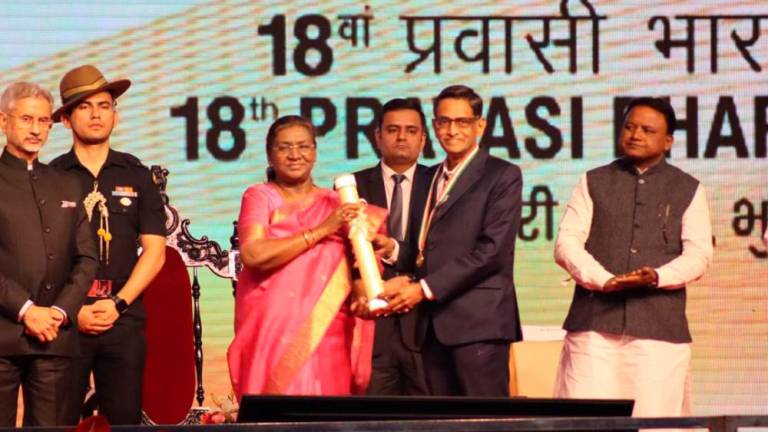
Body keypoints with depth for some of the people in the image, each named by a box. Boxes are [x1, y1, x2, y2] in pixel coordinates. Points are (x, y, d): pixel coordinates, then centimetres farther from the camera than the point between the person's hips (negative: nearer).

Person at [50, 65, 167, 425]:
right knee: (58, 422, -3)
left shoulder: (135, 176, 11)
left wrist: (119, 303, -5)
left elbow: (154, 250, 7)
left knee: (124, 419, 0)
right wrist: (71, 311, -9)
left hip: (123, 318, 2)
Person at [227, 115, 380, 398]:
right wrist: (322, 230, -11)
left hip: (328, 335, 2)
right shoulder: (259, 197, 6)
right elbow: (253, 255, -11)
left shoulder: (336, 204, 15)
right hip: (272, 333, -2)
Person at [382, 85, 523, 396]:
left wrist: (424, 288, -13)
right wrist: (406, 282, -3)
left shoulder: (503, 176, 0)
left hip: (478, 322, -6)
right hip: (434, 324, 6)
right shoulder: (431, 178, 21)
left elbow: (492, 249, -11)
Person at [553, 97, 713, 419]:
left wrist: (657, 277, -15)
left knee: (656, 416, -7)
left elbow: (698, 254, 5)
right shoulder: (594, 182, 15)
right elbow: (567, 242, 6)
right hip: (595, 319, 0)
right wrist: (604, 280, -11)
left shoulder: (688, 190, 14)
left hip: (660, 323, 0)